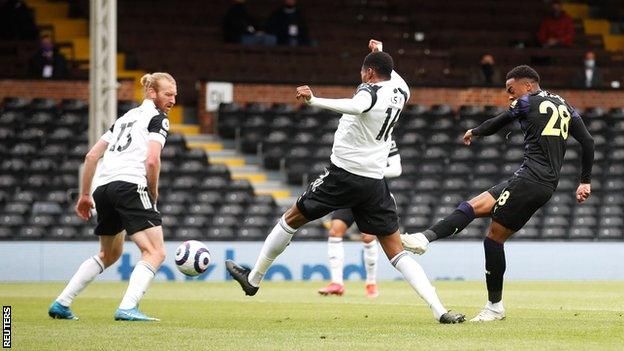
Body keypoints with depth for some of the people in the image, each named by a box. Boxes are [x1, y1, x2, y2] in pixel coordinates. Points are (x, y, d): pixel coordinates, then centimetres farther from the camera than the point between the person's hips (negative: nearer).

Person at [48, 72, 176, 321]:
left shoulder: (126, 117, 27)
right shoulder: (157, 119, 4)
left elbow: (91, 156, 23)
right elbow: (152, 160, -12)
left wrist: (85, 194, 27)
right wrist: (153, 195, 1)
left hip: (104, 188, 8)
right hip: (130, 186, -8)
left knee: (109, 254, 26)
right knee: (155, 252, -8)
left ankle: (61, 303, 21)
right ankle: (127, 308, -26)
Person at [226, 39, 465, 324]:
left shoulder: (370, 91, -12)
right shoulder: (399, 91, 8)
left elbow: (357, 107, -38)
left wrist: (314, 100, -47)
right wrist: (380, 54, 49)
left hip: (344, 175, -5)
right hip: (375, 182, 5)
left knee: (291, 220, 16)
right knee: (397, 253, 3)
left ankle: (253, 279, 27)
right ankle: (439, 309, -13)